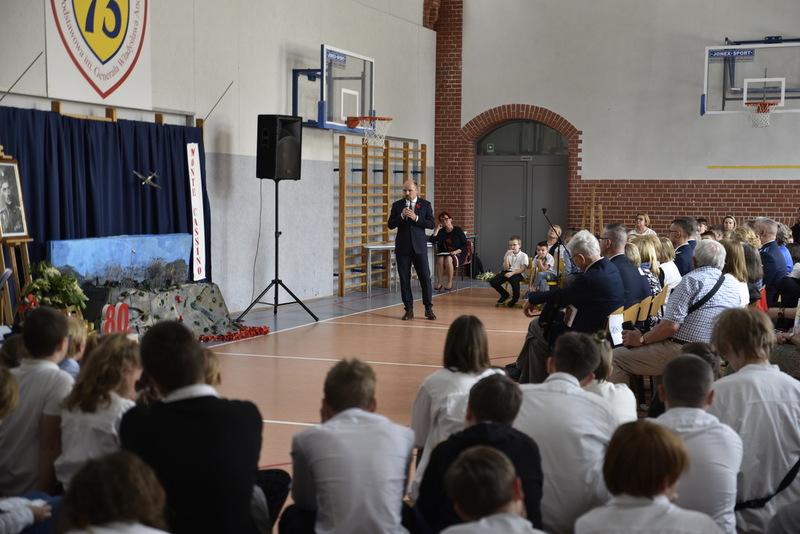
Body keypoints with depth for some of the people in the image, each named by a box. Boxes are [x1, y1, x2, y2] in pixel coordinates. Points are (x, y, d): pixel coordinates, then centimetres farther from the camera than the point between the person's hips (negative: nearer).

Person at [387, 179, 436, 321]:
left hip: (419, 246, -1)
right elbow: (391, 225, 2)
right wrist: (401, 216, -14)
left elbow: (431, 223, -2)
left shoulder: (425, 204, 4)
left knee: (425, 278, -2)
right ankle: (409, 310, 10)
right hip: (403, 247, 1)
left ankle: (428, 309, 7)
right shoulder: (397, 205, 7)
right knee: (404, 279, 3)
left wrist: (416, 218, -14)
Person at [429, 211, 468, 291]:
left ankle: (450, 282, -27)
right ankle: (440, 282, -25)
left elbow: (465, 246, -2)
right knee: (440, 259, -32)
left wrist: (456, 252, -19)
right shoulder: (441, 231, 10)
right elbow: (432, 241, -5)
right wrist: (436, 229, -4)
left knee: (448, 259, -36)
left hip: (459, 254, -3)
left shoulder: (458, 230, 0)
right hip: (443, 253, 3)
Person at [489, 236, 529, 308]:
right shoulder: (509, 255, 13)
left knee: (514, 281, -41)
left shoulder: (523, 256, 1)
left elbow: (522, 269, -9)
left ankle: (515, 298, -7)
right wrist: (506, 256, -7)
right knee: (493, 281, -16)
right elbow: (506, 268, 1)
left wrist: (512, 273, -21)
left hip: (517, 273, -5)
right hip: (507, 272, 5)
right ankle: (505, 295, 13)